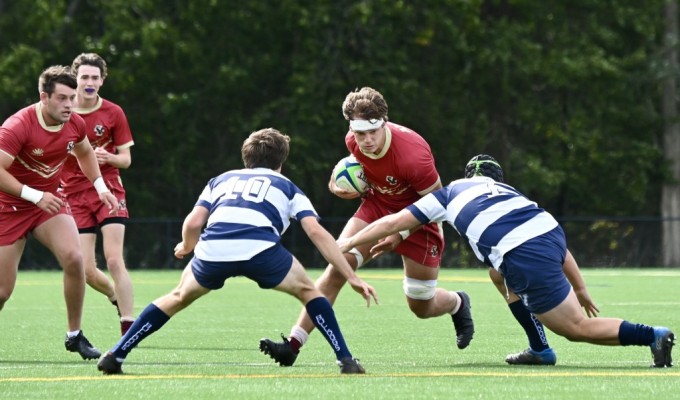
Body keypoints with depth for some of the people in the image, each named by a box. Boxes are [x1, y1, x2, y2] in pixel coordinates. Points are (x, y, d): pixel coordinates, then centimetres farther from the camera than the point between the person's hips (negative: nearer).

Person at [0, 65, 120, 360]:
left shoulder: (74, 124, -5)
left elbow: (84, 153, 19)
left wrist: (100, 187, 10)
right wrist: (35, 196, -32)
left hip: (49, 201, 4)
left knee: (73, 258, -21)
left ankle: (74, 335, -6)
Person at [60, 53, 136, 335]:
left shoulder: (113, 113, 0)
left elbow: (126, 159, 3)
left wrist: (108, 157, -18)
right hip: (74, 196, 1)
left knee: (114, 260, -15)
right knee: (86, 270, -5)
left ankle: (128, 330, -13)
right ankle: (117, 297, 28)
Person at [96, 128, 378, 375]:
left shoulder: (221, 180, 34)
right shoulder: (287, 187, 30)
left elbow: (193, 223, 19)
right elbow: (317, 233, 17)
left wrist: (186, 247, 42)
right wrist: (353, 278, 16)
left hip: (213, 251, 2)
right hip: (261, 249, -2)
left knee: (179, 298, 28)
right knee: (308, 292, 23)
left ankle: (115, 356, 25)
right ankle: (346, 360, 11)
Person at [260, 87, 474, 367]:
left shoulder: (412, 154, -35)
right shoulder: (353, 141, -16)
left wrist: (400, 232, -25)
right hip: (377, 207, 4)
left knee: (422, 308, 6)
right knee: (338, 266, -19)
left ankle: (458, 304, 44)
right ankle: (293, 345, -21)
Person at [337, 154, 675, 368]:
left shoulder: (451, 193, 23)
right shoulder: (509, 192, 33)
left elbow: (392, 223, 25)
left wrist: (348, 243, 36)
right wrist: (580, 289, 34)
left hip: (529, 261, -6)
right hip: (551, 232, 6)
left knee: (577, 328, 4)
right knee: (499, 271, 34)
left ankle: (654, 336, -10)